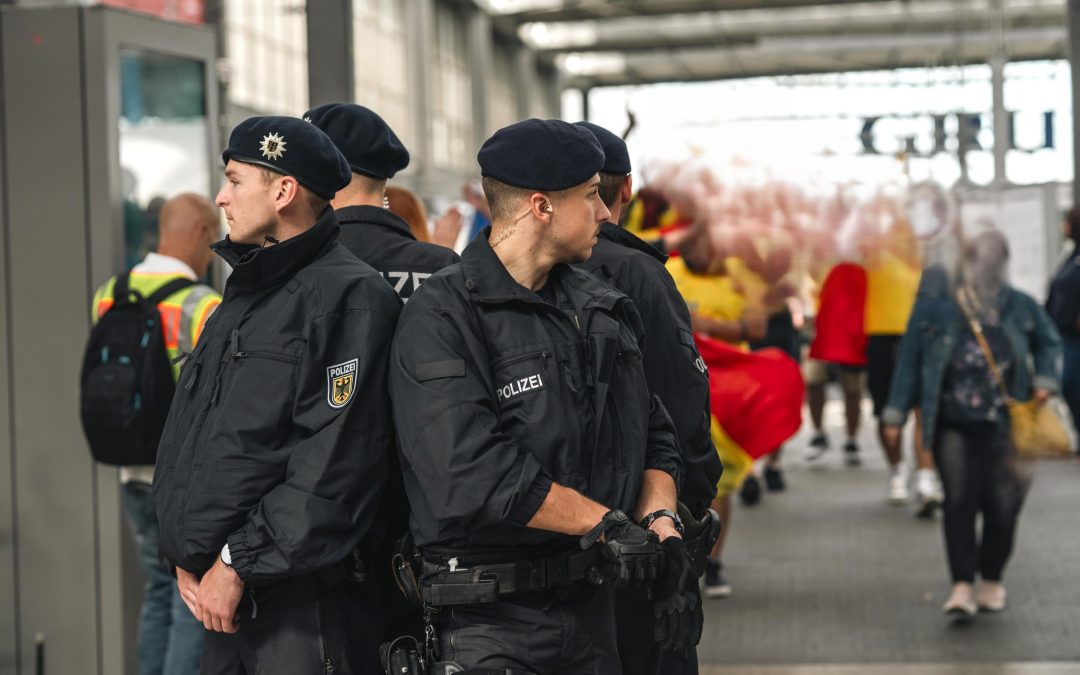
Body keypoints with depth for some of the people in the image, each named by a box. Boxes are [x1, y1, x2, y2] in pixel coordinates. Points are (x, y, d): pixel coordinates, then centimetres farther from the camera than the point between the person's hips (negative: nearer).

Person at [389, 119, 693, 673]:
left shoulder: (601, 309, 12)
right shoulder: (440, 317, -13)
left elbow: (652, 437, 16)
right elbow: (471, 472, -23)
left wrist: (662, 526, -3)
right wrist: (604, 521, -16)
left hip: (593, 607, 7)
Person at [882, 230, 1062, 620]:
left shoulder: (1019, 307, 3)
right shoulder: (937, 305, -2)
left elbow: (1048, 342, 22)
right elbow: (910, 359, 4)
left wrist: (1044, 380, 5)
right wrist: (895, 414, 3)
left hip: (1001, 427, 2)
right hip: (952, 424, -2)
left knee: (1003, 504, -1)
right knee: (959, 499, -14)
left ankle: (991, 582, 20)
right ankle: (963, 586, -12)